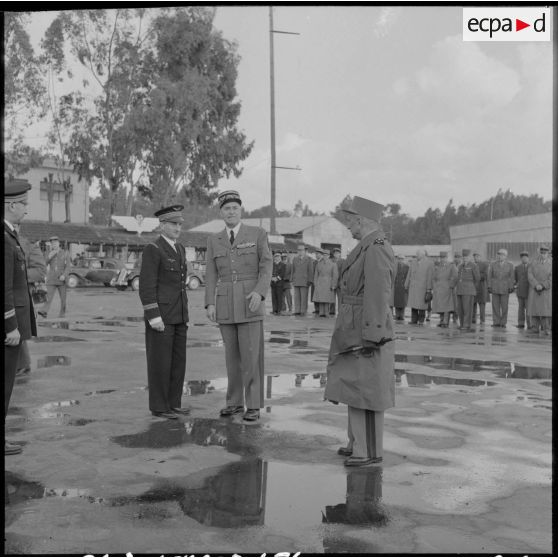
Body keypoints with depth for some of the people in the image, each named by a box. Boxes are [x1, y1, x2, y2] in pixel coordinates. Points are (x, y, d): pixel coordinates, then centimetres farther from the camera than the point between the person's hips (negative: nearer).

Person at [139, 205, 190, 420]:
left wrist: (184, 314, 17)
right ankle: (158, 406, 5)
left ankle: (173, 403, 18)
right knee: (160, 361, -3)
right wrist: (154, 317, -21)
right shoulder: (152, 250, -12)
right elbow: (146, 286, -15)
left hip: (177, 315, 8)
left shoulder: (179, 249, 14)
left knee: (177, 360, 9)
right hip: (160, 315, -8)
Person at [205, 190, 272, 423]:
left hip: (250, 303, -3)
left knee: (251, 355, -6)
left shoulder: (258, 233, -1)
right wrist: (210, 304, -6)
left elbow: (267, 268, -6)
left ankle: (253, 406, 3)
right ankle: (235, 402, 20)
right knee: (232, 355, 9)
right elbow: (211, 275, 5)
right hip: (226, 305, 3)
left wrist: (259, 292, -22)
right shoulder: (214, 240, 9)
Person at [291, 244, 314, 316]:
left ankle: (303, 312, -2)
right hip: (296, 281, 4)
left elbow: (311, 270, -1)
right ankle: (297, 311, 3)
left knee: (304, 296, -5)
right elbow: (293, 270, 15)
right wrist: (292, 280, 8)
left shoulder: (308, 259, 3)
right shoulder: (295, 259, 13)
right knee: (297, 296, 1)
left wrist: (309, 280, -8)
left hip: (305, 281, -4)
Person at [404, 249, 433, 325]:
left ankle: (421, 321, 9)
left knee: (422, 305, -1)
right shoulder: (413, 263, 10)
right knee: (413, 304, 2)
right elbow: (409, 276, 14)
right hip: (413, 287, 4)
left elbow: (430, 277, -7)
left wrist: (429, 289, -11)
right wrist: (406, 286, 13)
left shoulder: (429, 264, -4)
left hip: (423, 287, -4)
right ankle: (414, 321, 6)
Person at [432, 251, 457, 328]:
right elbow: (434, 278, 13)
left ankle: (446, 323, -7)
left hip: (447, 289, -4)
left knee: (446, 305, -8)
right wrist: (433, 288, 4)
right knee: (440, 306, 6)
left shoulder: (451, 266, 0)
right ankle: (442, 321, 17)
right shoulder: (436, 267, 12)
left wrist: (451, 286, -12)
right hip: (437, 289, 4)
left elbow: (455, 277, -6)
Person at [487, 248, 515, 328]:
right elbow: (489, 276, 4)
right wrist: (489, 286, -2)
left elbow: (512, 277, 2)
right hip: (495, 288, 1)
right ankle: (496, 322, 4)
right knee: (495, 306, 0)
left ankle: (503, 323, 6)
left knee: (504, 306, 0)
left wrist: (511, 287, -5)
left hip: (505, 288, -1)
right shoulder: (493, 264, 4)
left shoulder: (510, 265, 3)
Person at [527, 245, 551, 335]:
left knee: (547, 309, -8)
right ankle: (535, 327, 5)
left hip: (547, 290, -1)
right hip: (534, 290, 2)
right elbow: (530, 275, -3)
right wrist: (536, 285, -17)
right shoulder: (534, 263, 6)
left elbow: (551, 278, -5)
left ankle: (546, 328, -7)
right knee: (535, 307, 0)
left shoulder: (551, 264, 1)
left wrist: (543, 286, -14)